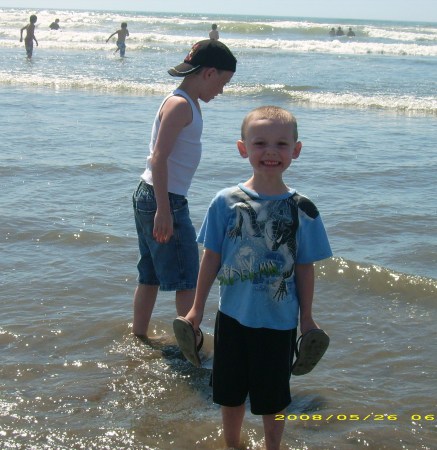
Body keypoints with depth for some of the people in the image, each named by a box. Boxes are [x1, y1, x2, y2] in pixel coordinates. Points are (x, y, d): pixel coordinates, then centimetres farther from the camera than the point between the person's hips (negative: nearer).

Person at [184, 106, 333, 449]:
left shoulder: (302, 210, -9)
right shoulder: (227, 202, -8)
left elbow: (305, 267, -2)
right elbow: (212, 258, 0)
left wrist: (307, 319, 3)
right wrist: (197, 309, 3)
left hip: (279, 321, -1)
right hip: (233, 316, 1)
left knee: (272, 399, 13)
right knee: (230, 394, 17)